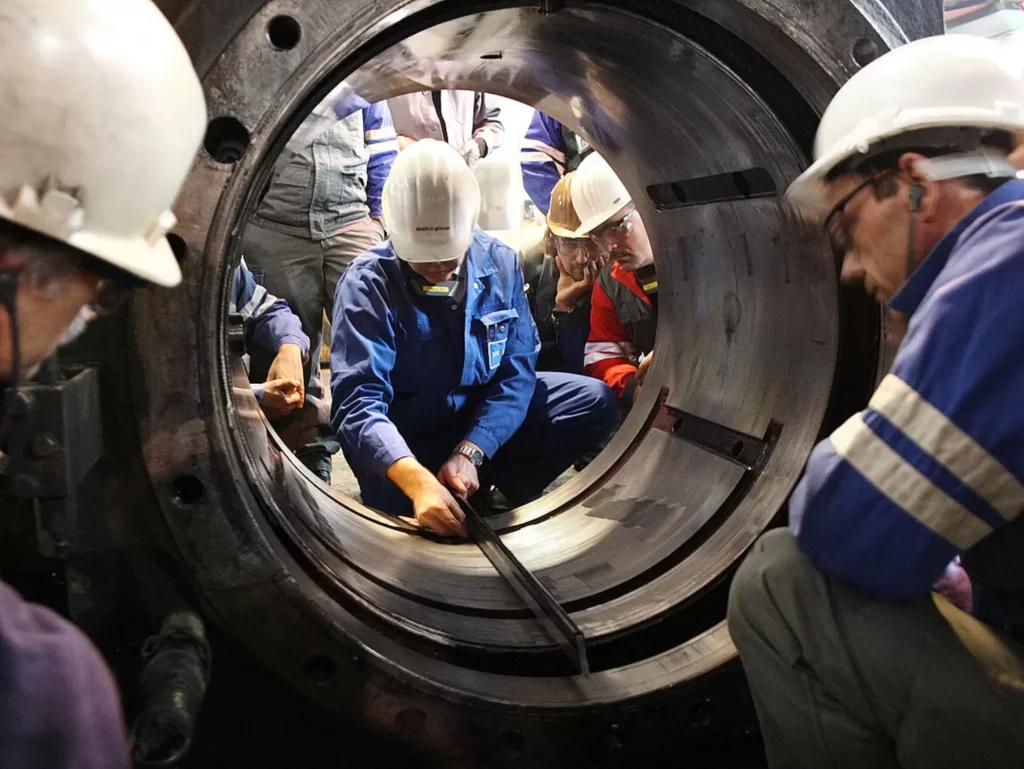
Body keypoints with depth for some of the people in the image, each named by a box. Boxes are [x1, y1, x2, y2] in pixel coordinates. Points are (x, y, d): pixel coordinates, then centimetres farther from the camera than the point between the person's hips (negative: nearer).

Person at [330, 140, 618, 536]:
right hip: (406, 430, -3)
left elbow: (516, 370, -9)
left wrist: (470, 452, -25)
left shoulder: (500, 262, -9)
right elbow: (358, 401, -30)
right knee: (397, 499, -34)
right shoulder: (368, 283, -21)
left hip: (486, 415, 3)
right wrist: (418, 480, -47)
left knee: (596, 402, -14)